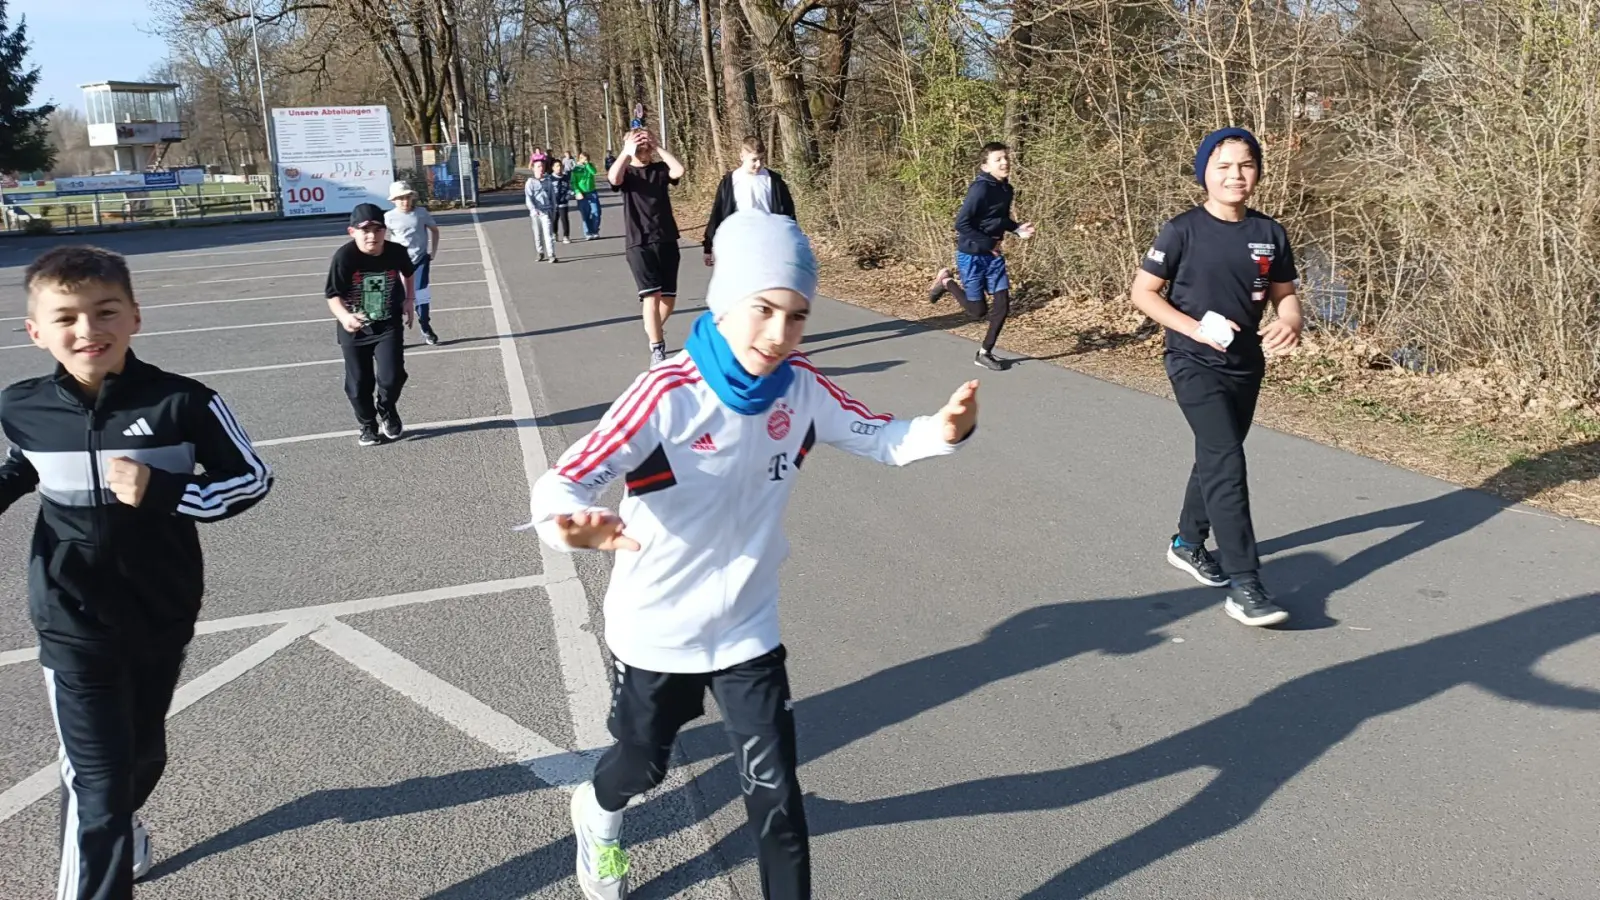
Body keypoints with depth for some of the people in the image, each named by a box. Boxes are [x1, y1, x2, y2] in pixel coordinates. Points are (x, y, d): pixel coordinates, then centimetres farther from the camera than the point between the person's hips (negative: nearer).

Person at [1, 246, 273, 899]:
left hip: (164, 613, 1)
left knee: (144, 748, 24)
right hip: (74, 625, -1)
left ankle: (119, 824, 56)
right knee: (95, 777, -8)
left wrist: (163, 492, -24)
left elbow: (253, 477, -11)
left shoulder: (184, 403, -19)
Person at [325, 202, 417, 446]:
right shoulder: (344, 257, -24)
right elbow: (333, 295, -22)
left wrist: (409, 300, 8)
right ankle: (368, 426, 34)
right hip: (354, 330, -1)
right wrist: (344, 316, -40)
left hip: (389, 325, 1)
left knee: (392, 377, -11)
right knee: (358, 384, 8)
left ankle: (387, 410, 23)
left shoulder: (396, 252, -14)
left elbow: (408, 273, 11)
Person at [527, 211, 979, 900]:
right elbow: (565, 480, -31)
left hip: (748, 629, 2)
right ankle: (596, 814, 60)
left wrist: (944, 431, -28)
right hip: (655, 631, -2)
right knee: (643, 763, 24)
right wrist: (572, 522, -55)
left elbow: (883, 438, -5)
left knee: (776, 795, 1)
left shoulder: (802, 389, -14)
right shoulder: (667, 395, -27)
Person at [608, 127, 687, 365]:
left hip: (667, 241, 3)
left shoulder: (660, 169, 7)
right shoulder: (625, 172, 2)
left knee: (669, 298, 8)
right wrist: (627, 151, -18)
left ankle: (653, 329, 38)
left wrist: (657, 147, -12)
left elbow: (679, 170, -16)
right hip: (639, 244, -3)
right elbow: (613, 178, -23)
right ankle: (657, 349, -5)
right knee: (651, 295, -12)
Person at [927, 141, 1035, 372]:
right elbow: (961, 223, -23)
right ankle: (946, 282, 25)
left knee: (1003, 304, 1)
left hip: (993, 255, 8)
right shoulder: (981, 189, -21)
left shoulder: (1005, 189, 4)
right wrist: (988, 243, -20)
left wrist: (1017, 229, 2)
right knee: (978, 310, 1)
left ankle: (984, 353, 14)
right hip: (971, 255, -7)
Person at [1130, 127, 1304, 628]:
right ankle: (1245, 587, -15)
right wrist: (1195, 328, -19)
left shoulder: (1269, 234, 4)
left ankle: (1188, 543, 40)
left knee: (1216, 459, 18)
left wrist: (1291, 323, -12)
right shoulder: (1183, 231, -10)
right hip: (1196, 365, -6)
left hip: (1246, 367, 6)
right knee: (1226, 464, -15)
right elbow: (1143, 292, -7)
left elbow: (1284, 294, 11)